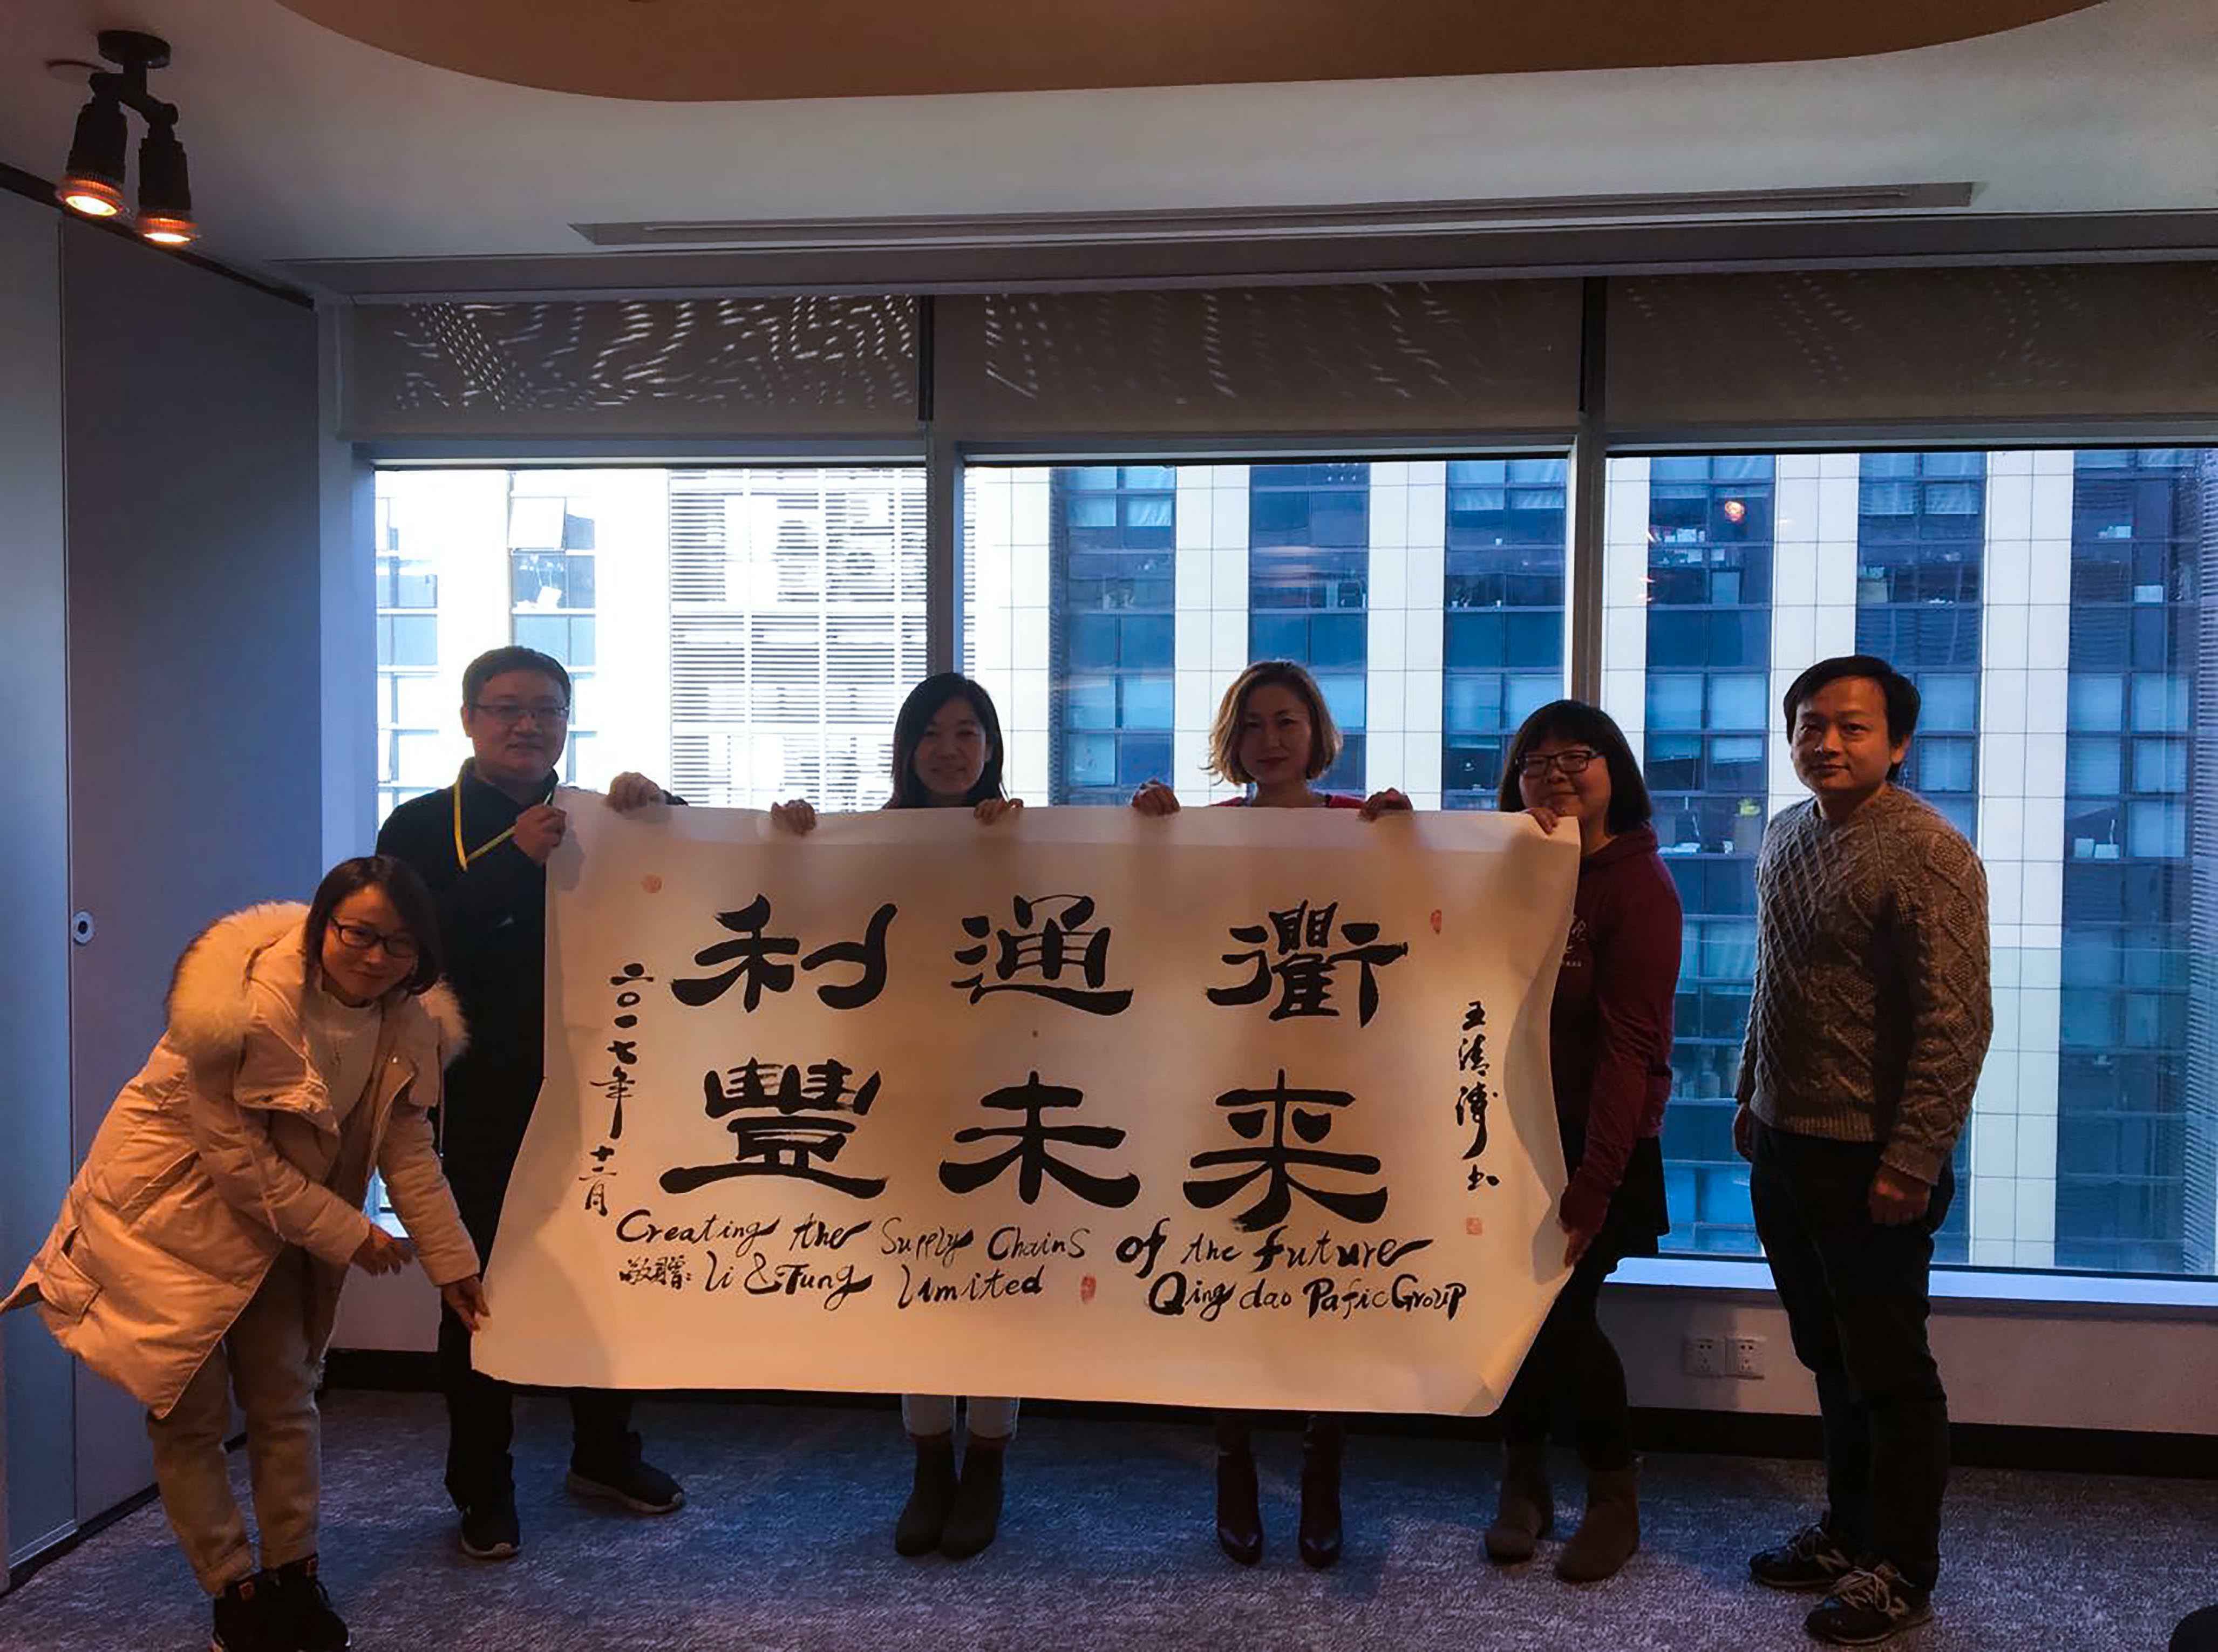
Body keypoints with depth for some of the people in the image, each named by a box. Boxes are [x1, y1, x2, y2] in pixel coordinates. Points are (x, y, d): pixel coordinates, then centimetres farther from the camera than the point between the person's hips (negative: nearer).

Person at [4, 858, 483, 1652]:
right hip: (168, 1208, -6)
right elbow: (236, 1156, -24)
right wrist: (349, 1235, -20)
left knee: (286, 1399, 10)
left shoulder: (406, 1019, -9)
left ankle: (295, 1580, 24)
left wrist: (453, 1263, 0)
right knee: (194, 1412, -2)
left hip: (267, 1213, 6)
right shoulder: (252, 1004, -29)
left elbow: (407, 1149, 0)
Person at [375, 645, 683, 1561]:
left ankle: (604, 1452, 29)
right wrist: (515, 858, -23)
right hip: (484, 1096, -3)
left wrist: (657, 807, -9)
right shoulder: (423, 827, 1)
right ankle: (483, 1487, 17)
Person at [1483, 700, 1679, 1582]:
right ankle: (1523, 1483, 26)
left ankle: (1614, 1499, 18)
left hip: (1595, 1137, -5)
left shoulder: (1637, 885, -12)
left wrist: (1590, 1189, -23)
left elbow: (1629, 1047, -18)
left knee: (1559, 1307, -6)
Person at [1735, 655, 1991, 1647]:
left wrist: (1912, 1163, -20)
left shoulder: (1929, 855, -16)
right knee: (1828, 1355, 18)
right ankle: (1849, 1531, 34)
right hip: (1784, 1145, 7)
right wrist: (1751, 1098, 18)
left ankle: (1900, 1570, 21)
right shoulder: (1785, 837, 9)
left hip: (1870, 1159, -7)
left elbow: (1955, 1025, -19)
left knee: (1887, 1368, 5)